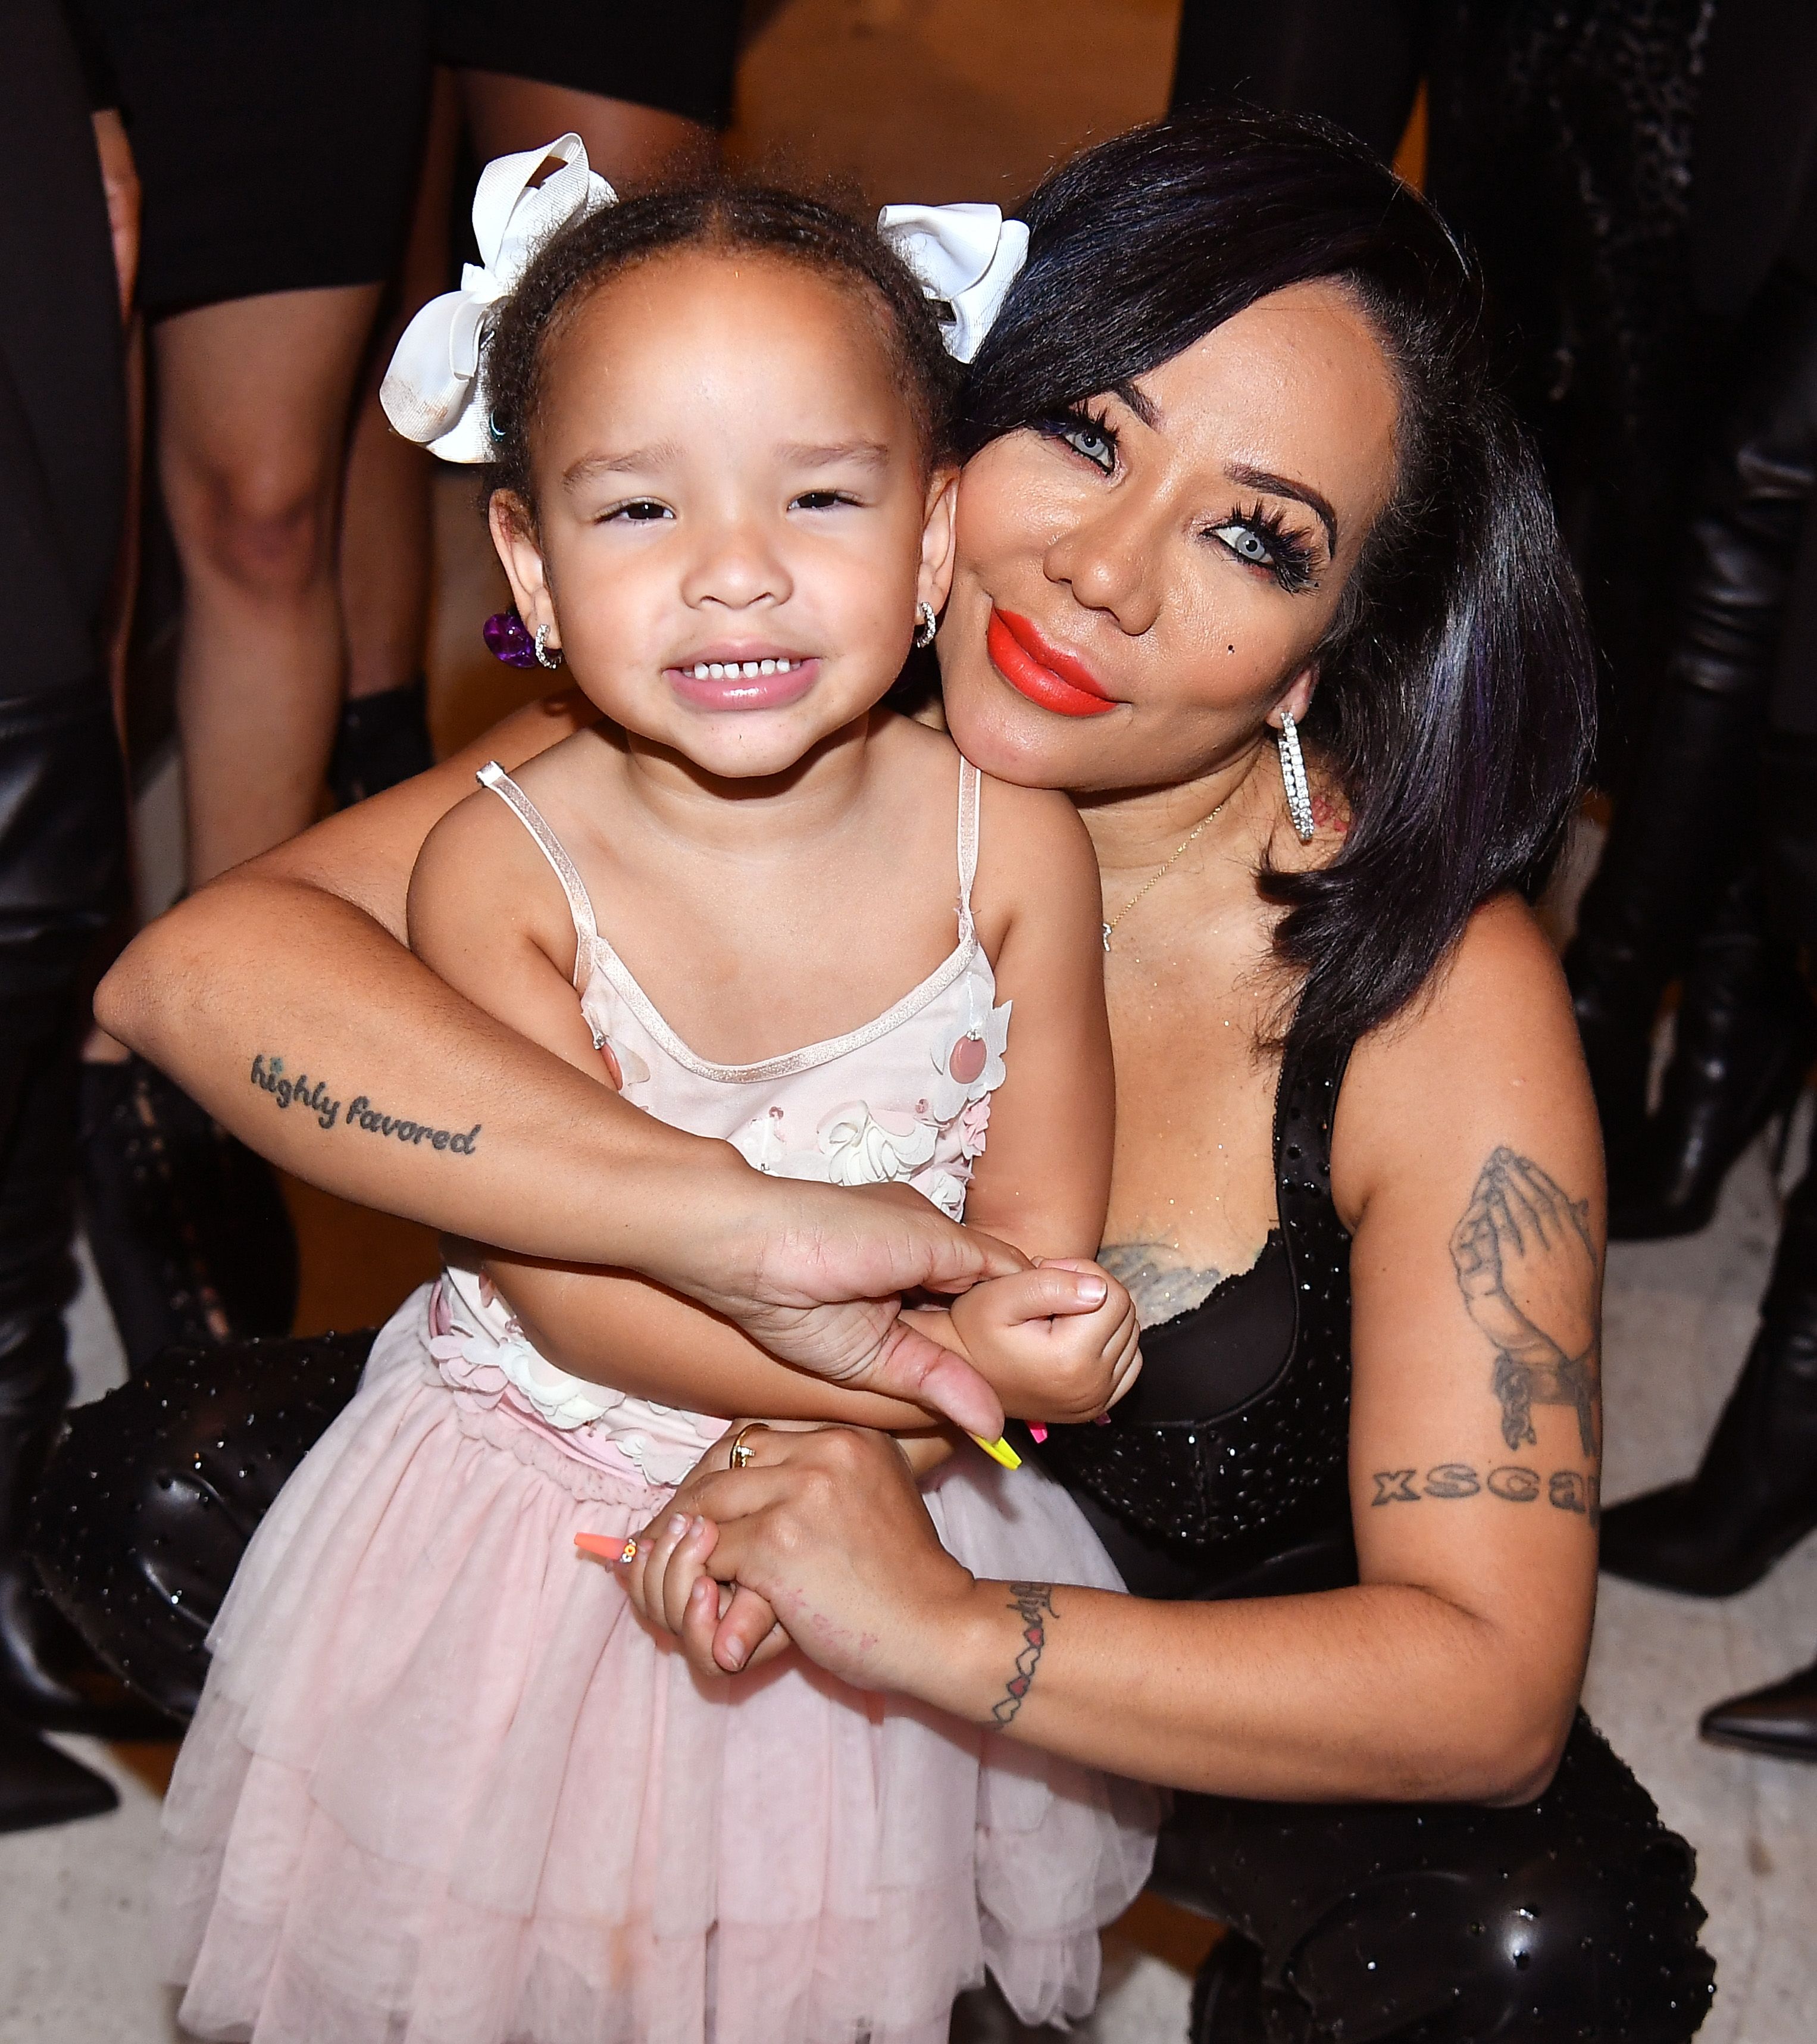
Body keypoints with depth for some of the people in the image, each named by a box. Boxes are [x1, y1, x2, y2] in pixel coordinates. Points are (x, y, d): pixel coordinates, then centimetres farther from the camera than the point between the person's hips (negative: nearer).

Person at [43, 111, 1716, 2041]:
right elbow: (199, 970, -33)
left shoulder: (1441, 992, -26)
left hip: (1206, 1647, -1)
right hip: (749, 1469, 2)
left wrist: (947, 1626, -41)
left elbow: (1493, 1684, -27)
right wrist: (738, 1222, -44)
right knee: (150, 1499, -13)